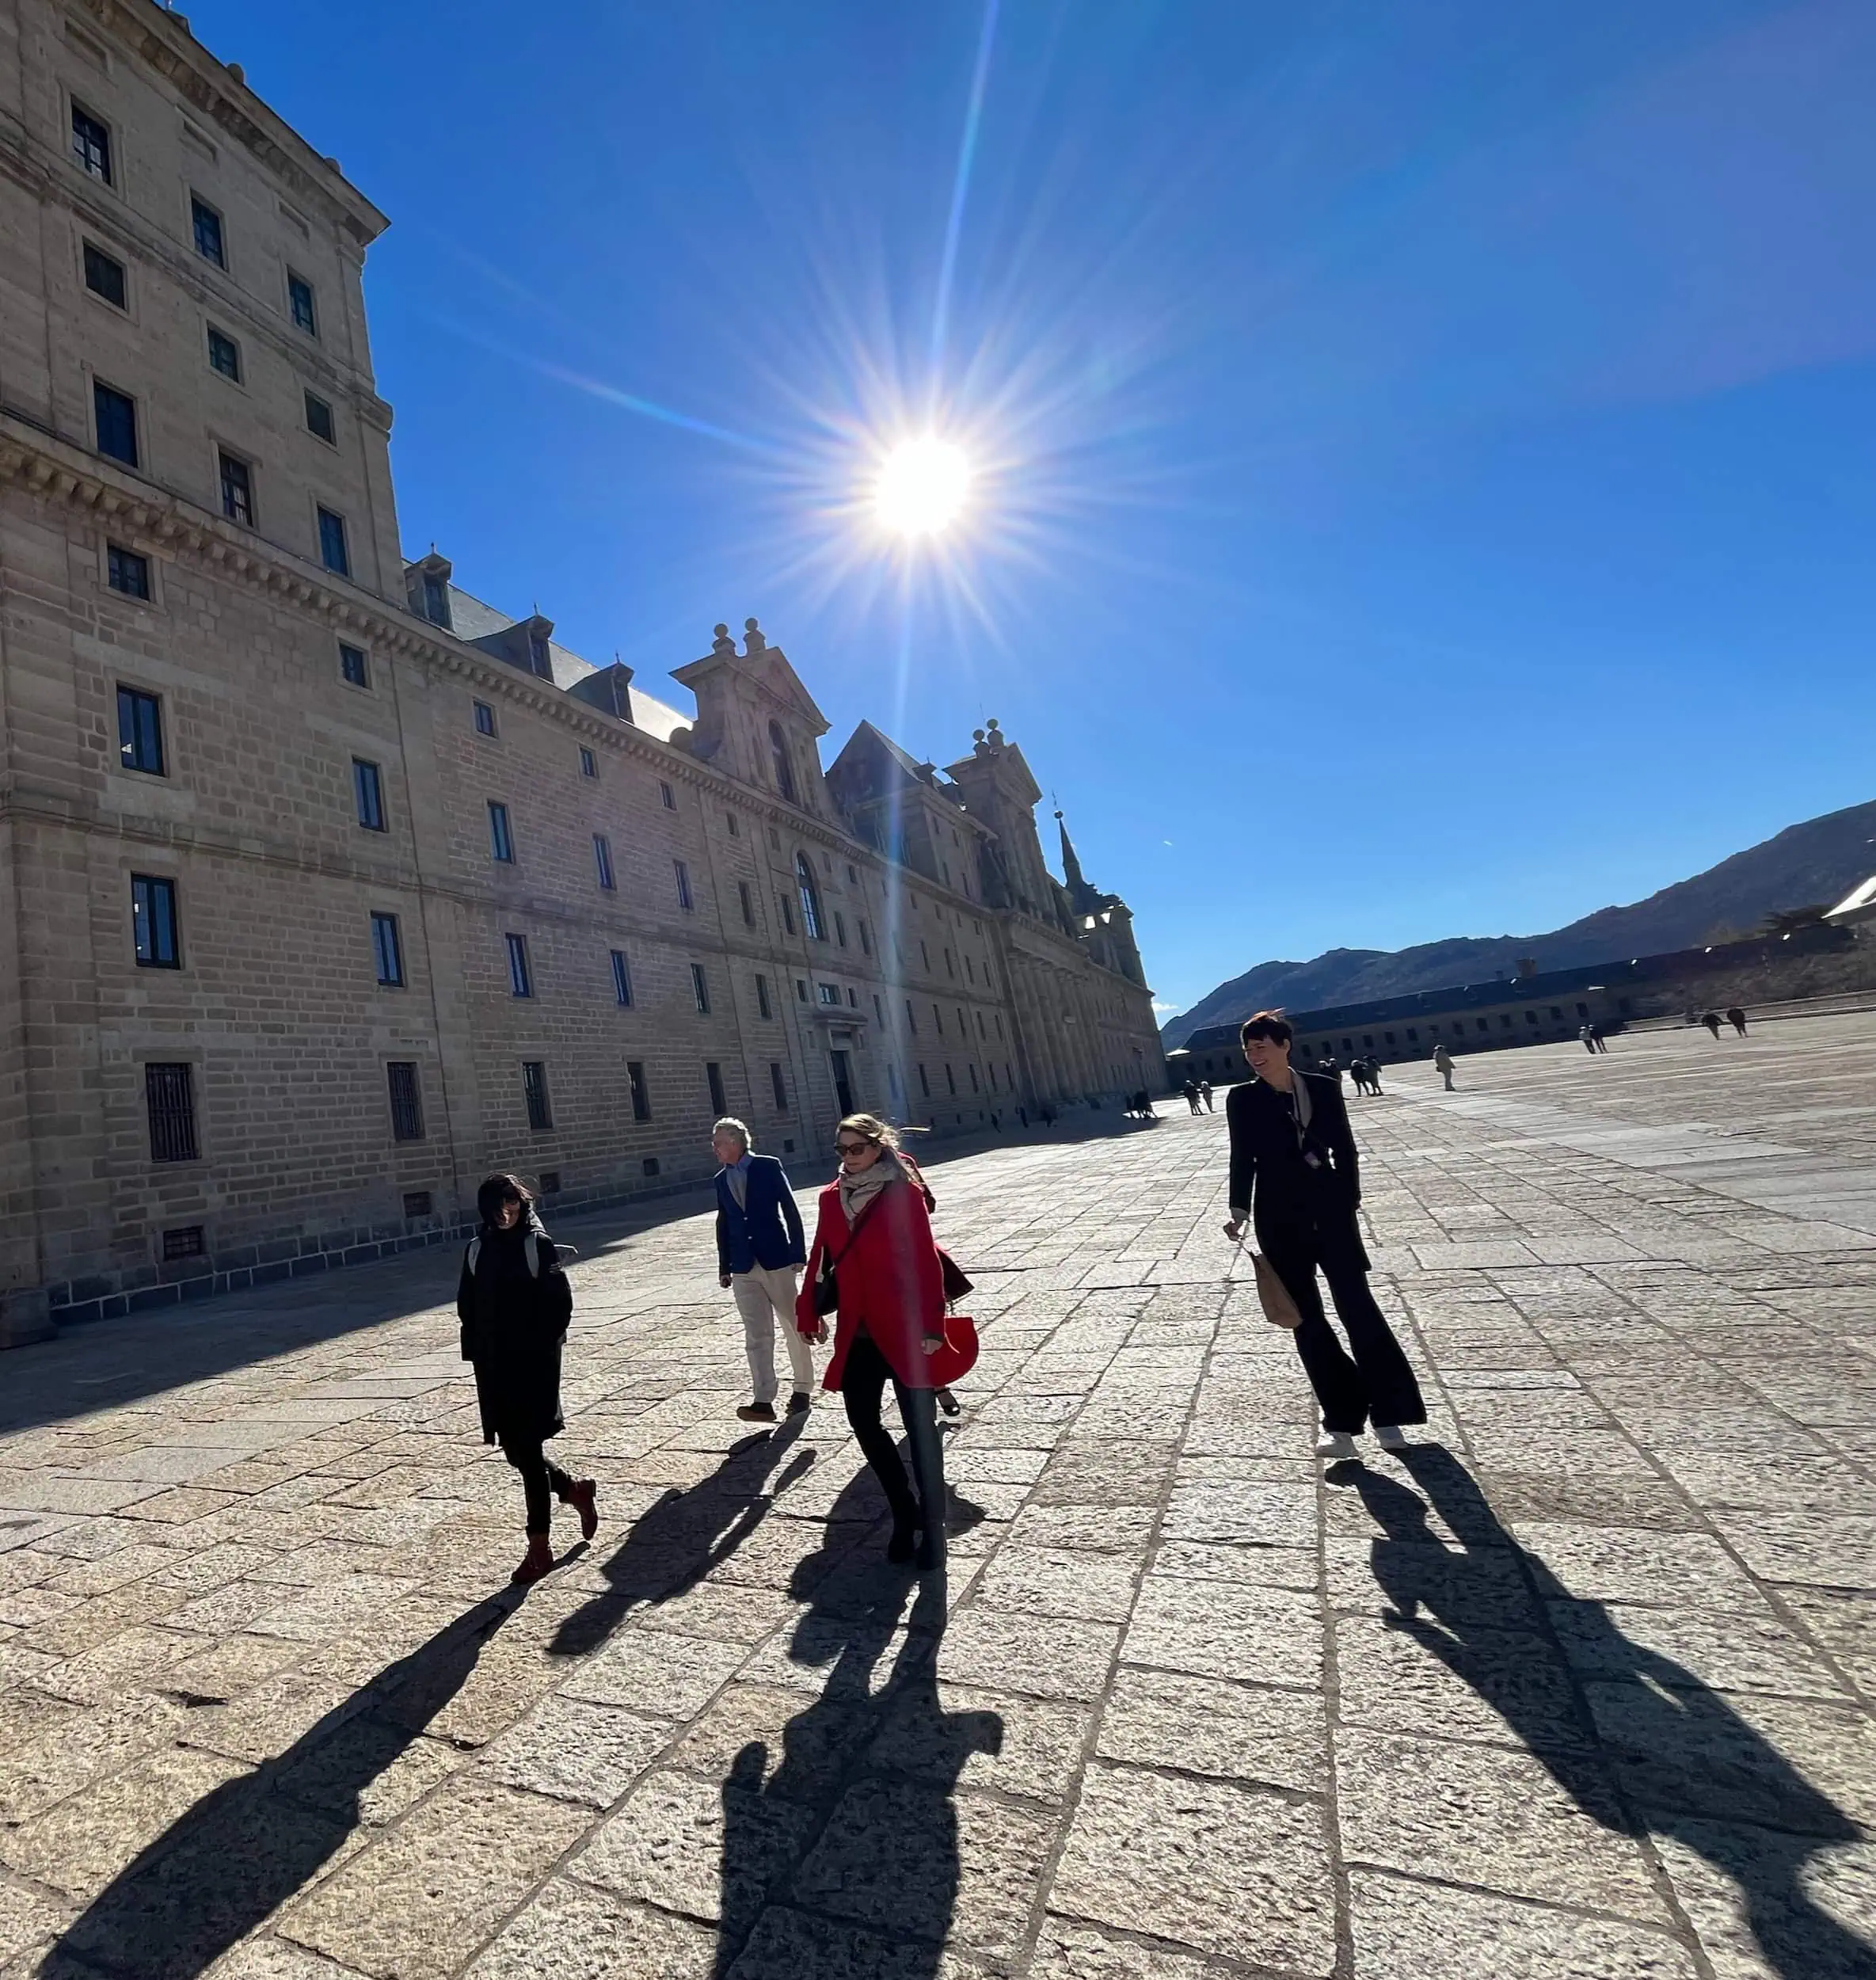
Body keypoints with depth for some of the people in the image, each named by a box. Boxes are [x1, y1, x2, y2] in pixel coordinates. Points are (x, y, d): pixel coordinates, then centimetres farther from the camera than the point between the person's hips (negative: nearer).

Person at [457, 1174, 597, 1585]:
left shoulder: (539, 1245, -8)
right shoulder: (477, 1249, 6)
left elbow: (561, 1303, -8)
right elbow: (467, 1305, 10)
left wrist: (542, 1346, -13)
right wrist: (479, 1351, 1)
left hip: (534, 1363, -5)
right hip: (494, 1365, 5)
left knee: (527, 1451, -2)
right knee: (516, 1451, 10)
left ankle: (540, 1546, 12)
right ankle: (576, 1491, 35)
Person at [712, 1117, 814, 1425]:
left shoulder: (768, 1167, -6)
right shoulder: (722, 1179, 10)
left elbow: (791, 1211, -6)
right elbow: (724, 1224, 14)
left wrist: (798, 1253, -10)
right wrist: (724, 1267, 13)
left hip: (776, 1260, -4)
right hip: (744, 1268, 4)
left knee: (794, 1326, 8)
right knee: (756, 1335, -1)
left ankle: (803, 1389, 24)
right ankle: (764, 1401, -2)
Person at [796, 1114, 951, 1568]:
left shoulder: (904, 1194, -10)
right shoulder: (832, 1197, 6)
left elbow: (926, 1262, -12)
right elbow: (820, 1258, 13)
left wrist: (931, 1324, -16)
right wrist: (809, 1314, 14)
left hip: (902, 1330, -5)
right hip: (856, 1335, 6)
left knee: (919, 1427, 3)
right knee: (864, 1424, 11)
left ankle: (931, 1525, 18)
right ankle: (903, 1514, 31)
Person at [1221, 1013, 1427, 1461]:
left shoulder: (1322, 1088, 1)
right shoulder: (1242, 1099, -1)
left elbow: (1345, 1149, 5)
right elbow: (1242, 1158, 0)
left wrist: (1348, 1202, 0)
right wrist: (1240, 1211, -10)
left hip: (1331, 1209, 0)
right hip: (1280, 1219, 0)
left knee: (1357, 1306, 2)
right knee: (1307, 1318, 4)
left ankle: (1389, 1411, 16)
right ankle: (1341, 1422, 12)